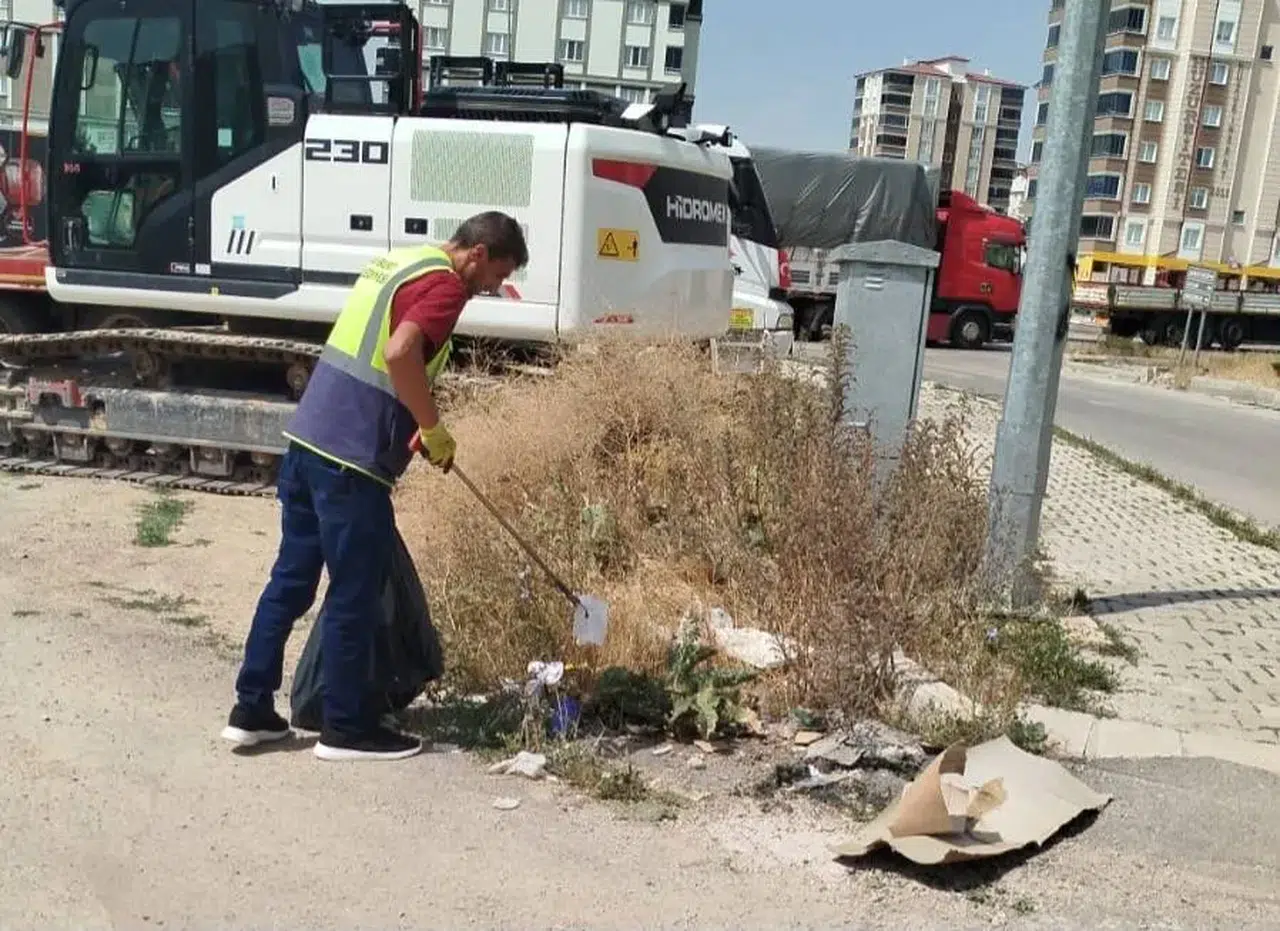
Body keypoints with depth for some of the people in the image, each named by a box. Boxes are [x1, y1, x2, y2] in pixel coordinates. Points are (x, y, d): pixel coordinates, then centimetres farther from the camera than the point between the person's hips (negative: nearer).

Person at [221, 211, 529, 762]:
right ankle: (346, 729, 14)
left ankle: (251, 710, 23)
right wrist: (434, 430, -16)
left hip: (307, 438, 9)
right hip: (352, 458, -9)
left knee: (291, 579, 15)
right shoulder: (445, 284, -10)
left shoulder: (397, 261, 19)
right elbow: (401, 352, -27)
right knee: (355, 595, 3)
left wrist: (413, 426, 24)